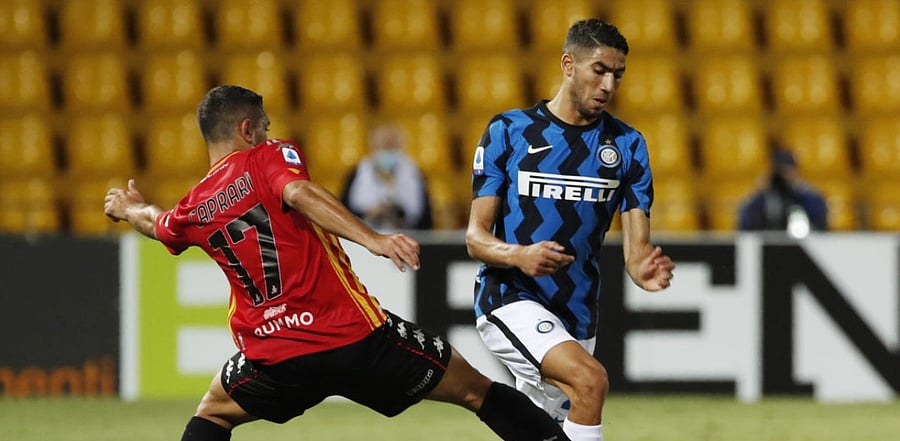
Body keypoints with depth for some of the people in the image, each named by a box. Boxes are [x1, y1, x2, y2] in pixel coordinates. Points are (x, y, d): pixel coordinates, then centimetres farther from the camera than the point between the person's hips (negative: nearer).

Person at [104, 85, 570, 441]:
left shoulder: (194, 211, 11)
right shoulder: (271, 158, 0)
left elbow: (157, 224, 35)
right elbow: (299, 193, -23)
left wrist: (129, 206, 59)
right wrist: (372, 239, -33)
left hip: (275, 357, 3)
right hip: (356, 335, -3)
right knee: (476, 390, 6)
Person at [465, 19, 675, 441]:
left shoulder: (627, 145, 5)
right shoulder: (508, 131, -3)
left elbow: (635, 245, -1)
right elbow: (476, 236, -5)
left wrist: (644, 269, -26)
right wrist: (519, 255, -27)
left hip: (577, 318, 5)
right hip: (510, 300, -5)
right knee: (590, 379, -29)